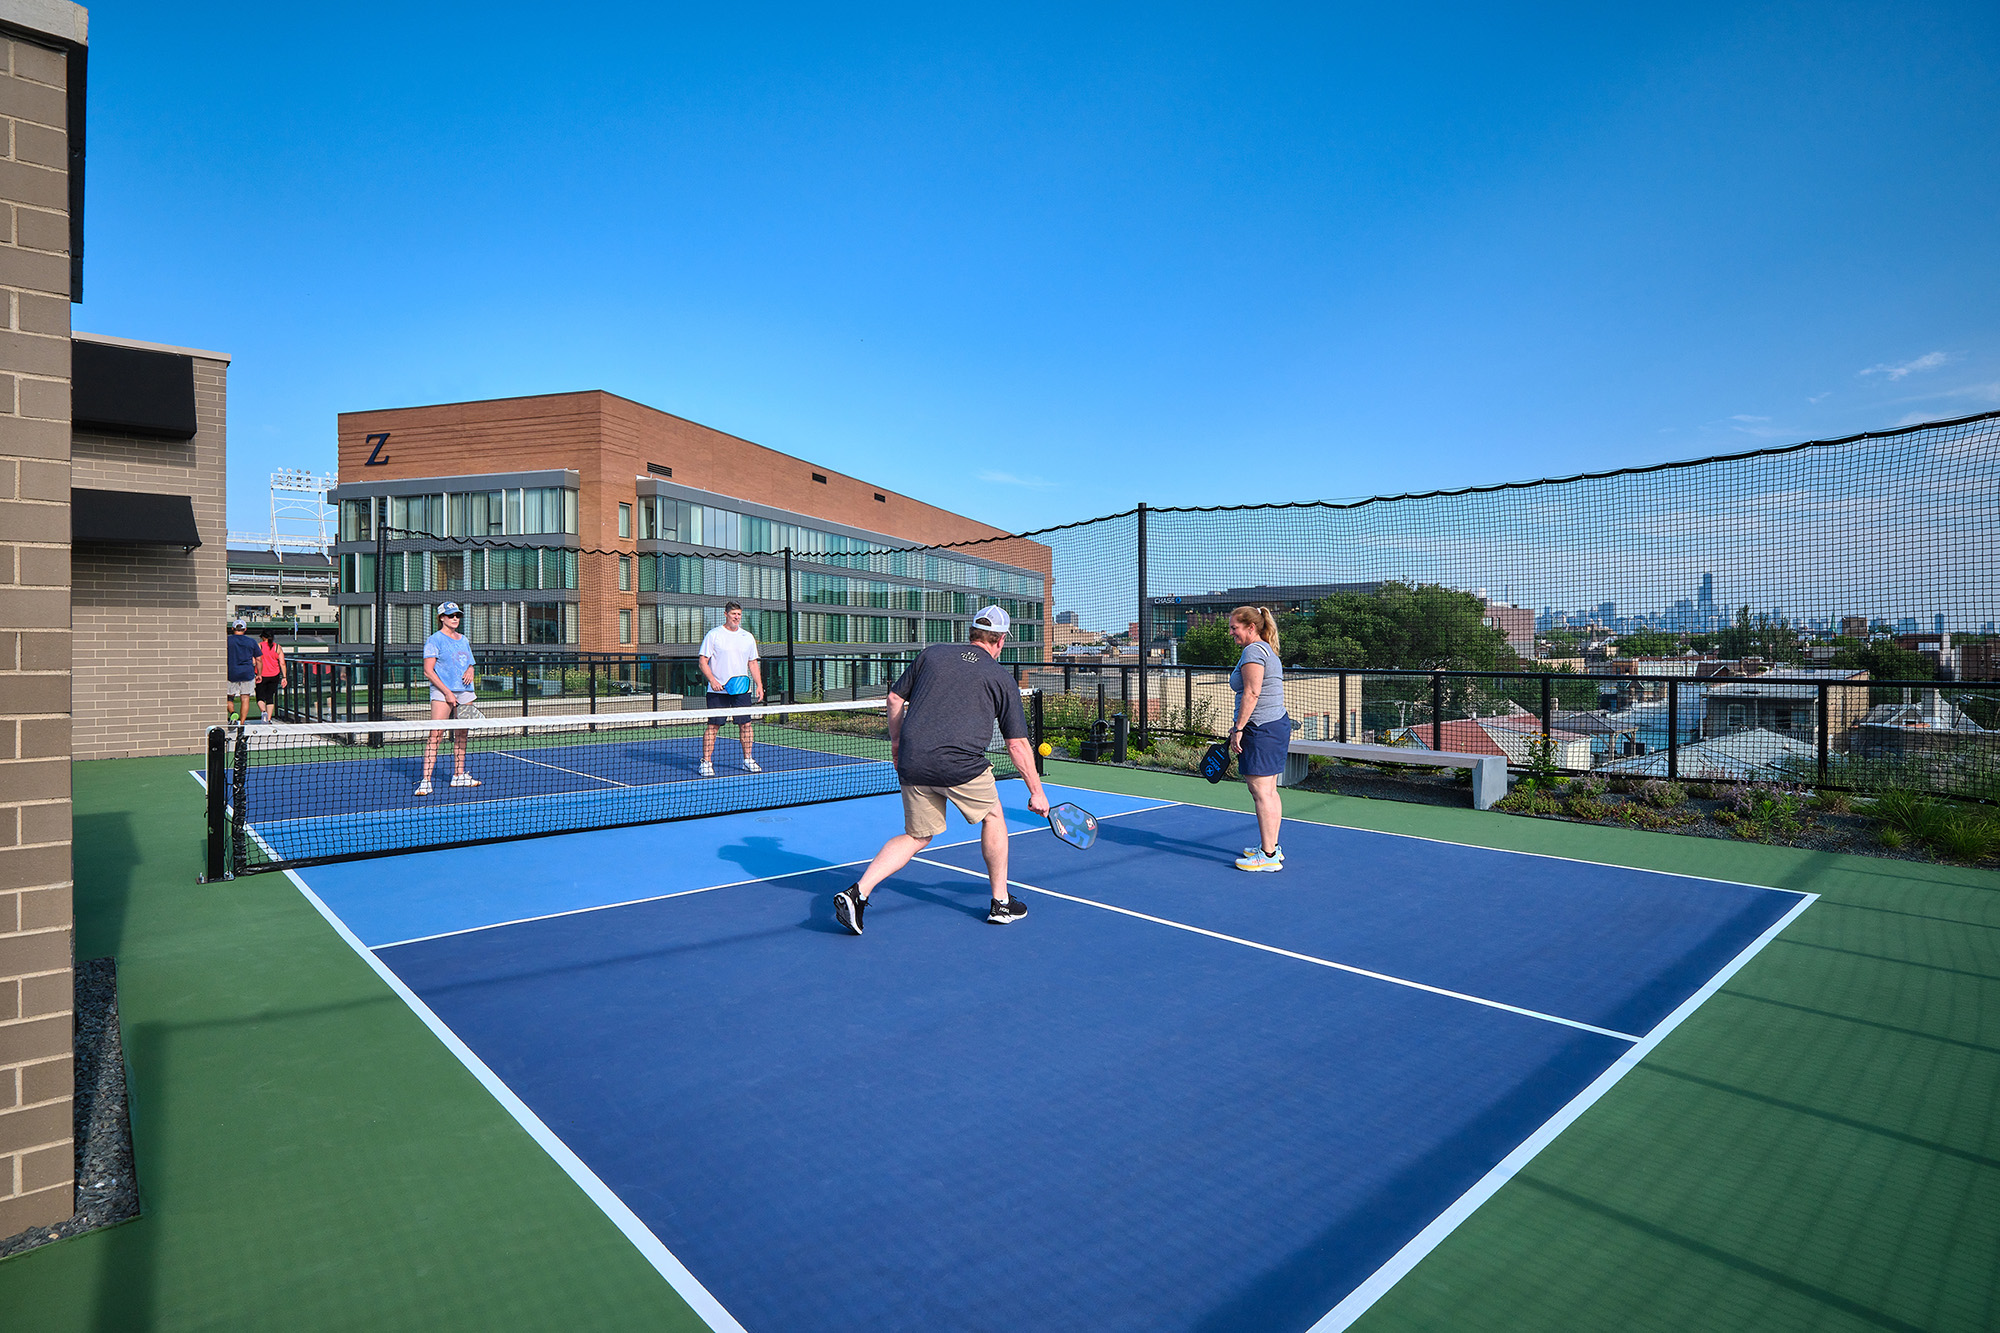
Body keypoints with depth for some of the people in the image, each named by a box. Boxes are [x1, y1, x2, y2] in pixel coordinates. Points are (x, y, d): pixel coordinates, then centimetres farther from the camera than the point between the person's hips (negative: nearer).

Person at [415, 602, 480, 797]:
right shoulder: (435, 640, -2)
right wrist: (447, 692, -14)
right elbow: (428, 671, -8)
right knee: (435, 736, -12)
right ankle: (425, 781, -11)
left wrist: (470, 671, 1)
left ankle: (459, 776, 21)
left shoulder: (463, 640, 16)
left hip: (465, 692, 6)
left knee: (461, 735, 11)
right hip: (442, 692, -6)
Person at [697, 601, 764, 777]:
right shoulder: (713, 635, -1)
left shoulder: (748, 637, 12)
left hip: (742, 689, 4)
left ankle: (748, 759, 17)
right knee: (713, 726, -4)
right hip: (718, 690, -4)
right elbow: (703, 662, -3)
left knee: (745, 724, 4)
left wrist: (759, 685, 7)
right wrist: (712, 680, -17)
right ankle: (706, 763, 2)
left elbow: (753, 664, 17)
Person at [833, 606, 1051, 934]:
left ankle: (857, 892, 3)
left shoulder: (932, 653, 16)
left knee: (916, 837, 18)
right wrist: (1036, 791, 16)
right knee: (993, 817, 21)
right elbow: (1017, 746, 9)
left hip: (912, 764, 4)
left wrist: (896, 741, 29)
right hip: (961, 763, -3)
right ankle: (1001, 903, 26)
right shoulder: (1002, 678, 9)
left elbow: (895, 698, 18)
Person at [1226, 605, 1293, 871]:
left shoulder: (1253, 651, -13)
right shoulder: (1268, 650, 19)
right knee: (1269, 791, 15)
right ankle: (1271, 846, 23)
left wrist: (1238, 728, -18)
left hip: (1261, 729, -11)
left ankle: (1268, 856, -4)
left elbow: (1251, 693, -20)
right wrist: (1241, 725, 22)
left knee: (1261, 791, -7)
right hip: (1277, 724, 11)